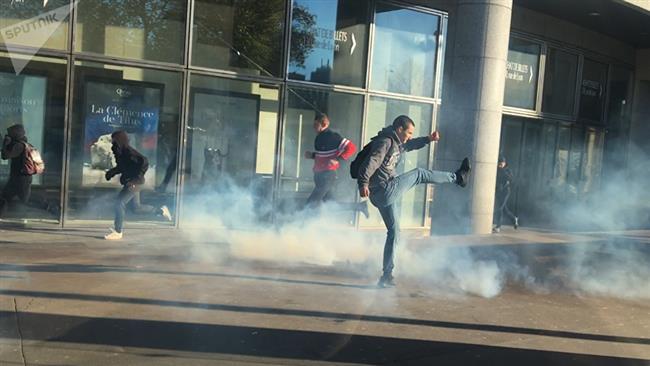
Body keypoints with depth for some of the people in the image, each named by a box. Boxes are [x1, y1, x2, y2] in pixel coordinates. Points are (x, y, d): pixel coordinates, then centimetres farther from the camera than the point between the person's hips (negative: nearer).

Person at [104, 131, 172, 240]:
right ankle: (161, 211, 28)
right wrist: (111, 172, 10)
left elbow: (144, 161, -27)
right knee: (137, 207, 16)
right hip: (131, 183, 10)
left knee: (119, 203, -8)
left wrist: (138, 176, -23)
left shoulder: (128, 151, -18)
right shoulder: (121, 152, 9)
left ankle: (118, 232, -1)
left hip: (134, 183, -10)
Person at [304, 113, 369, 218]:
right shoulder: (320, 137, 13)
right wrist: (312, 155, 10)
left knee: (312, 203, -7)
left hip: (327, 176, -10)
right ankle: (359, 206, 20)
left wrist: (338, 160, -26)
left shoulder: (332, 136, -15)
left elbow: (351, 148, -19)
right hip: (320, 175, 10)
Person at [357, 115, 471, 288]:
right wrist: (363, 183, -40)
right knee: (419, 174, 5)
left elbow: (411, 145, 38)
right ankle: (457, 177, 24)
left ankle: (387, 275, 19)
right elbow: (371, 162, -27)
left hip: (380, 196, 11)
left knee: (393, 232, 16)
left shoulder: (396, 143, 18)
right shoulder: (385, 142, -13)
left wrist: (428, 139, 28)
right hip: (386, 190, -11)